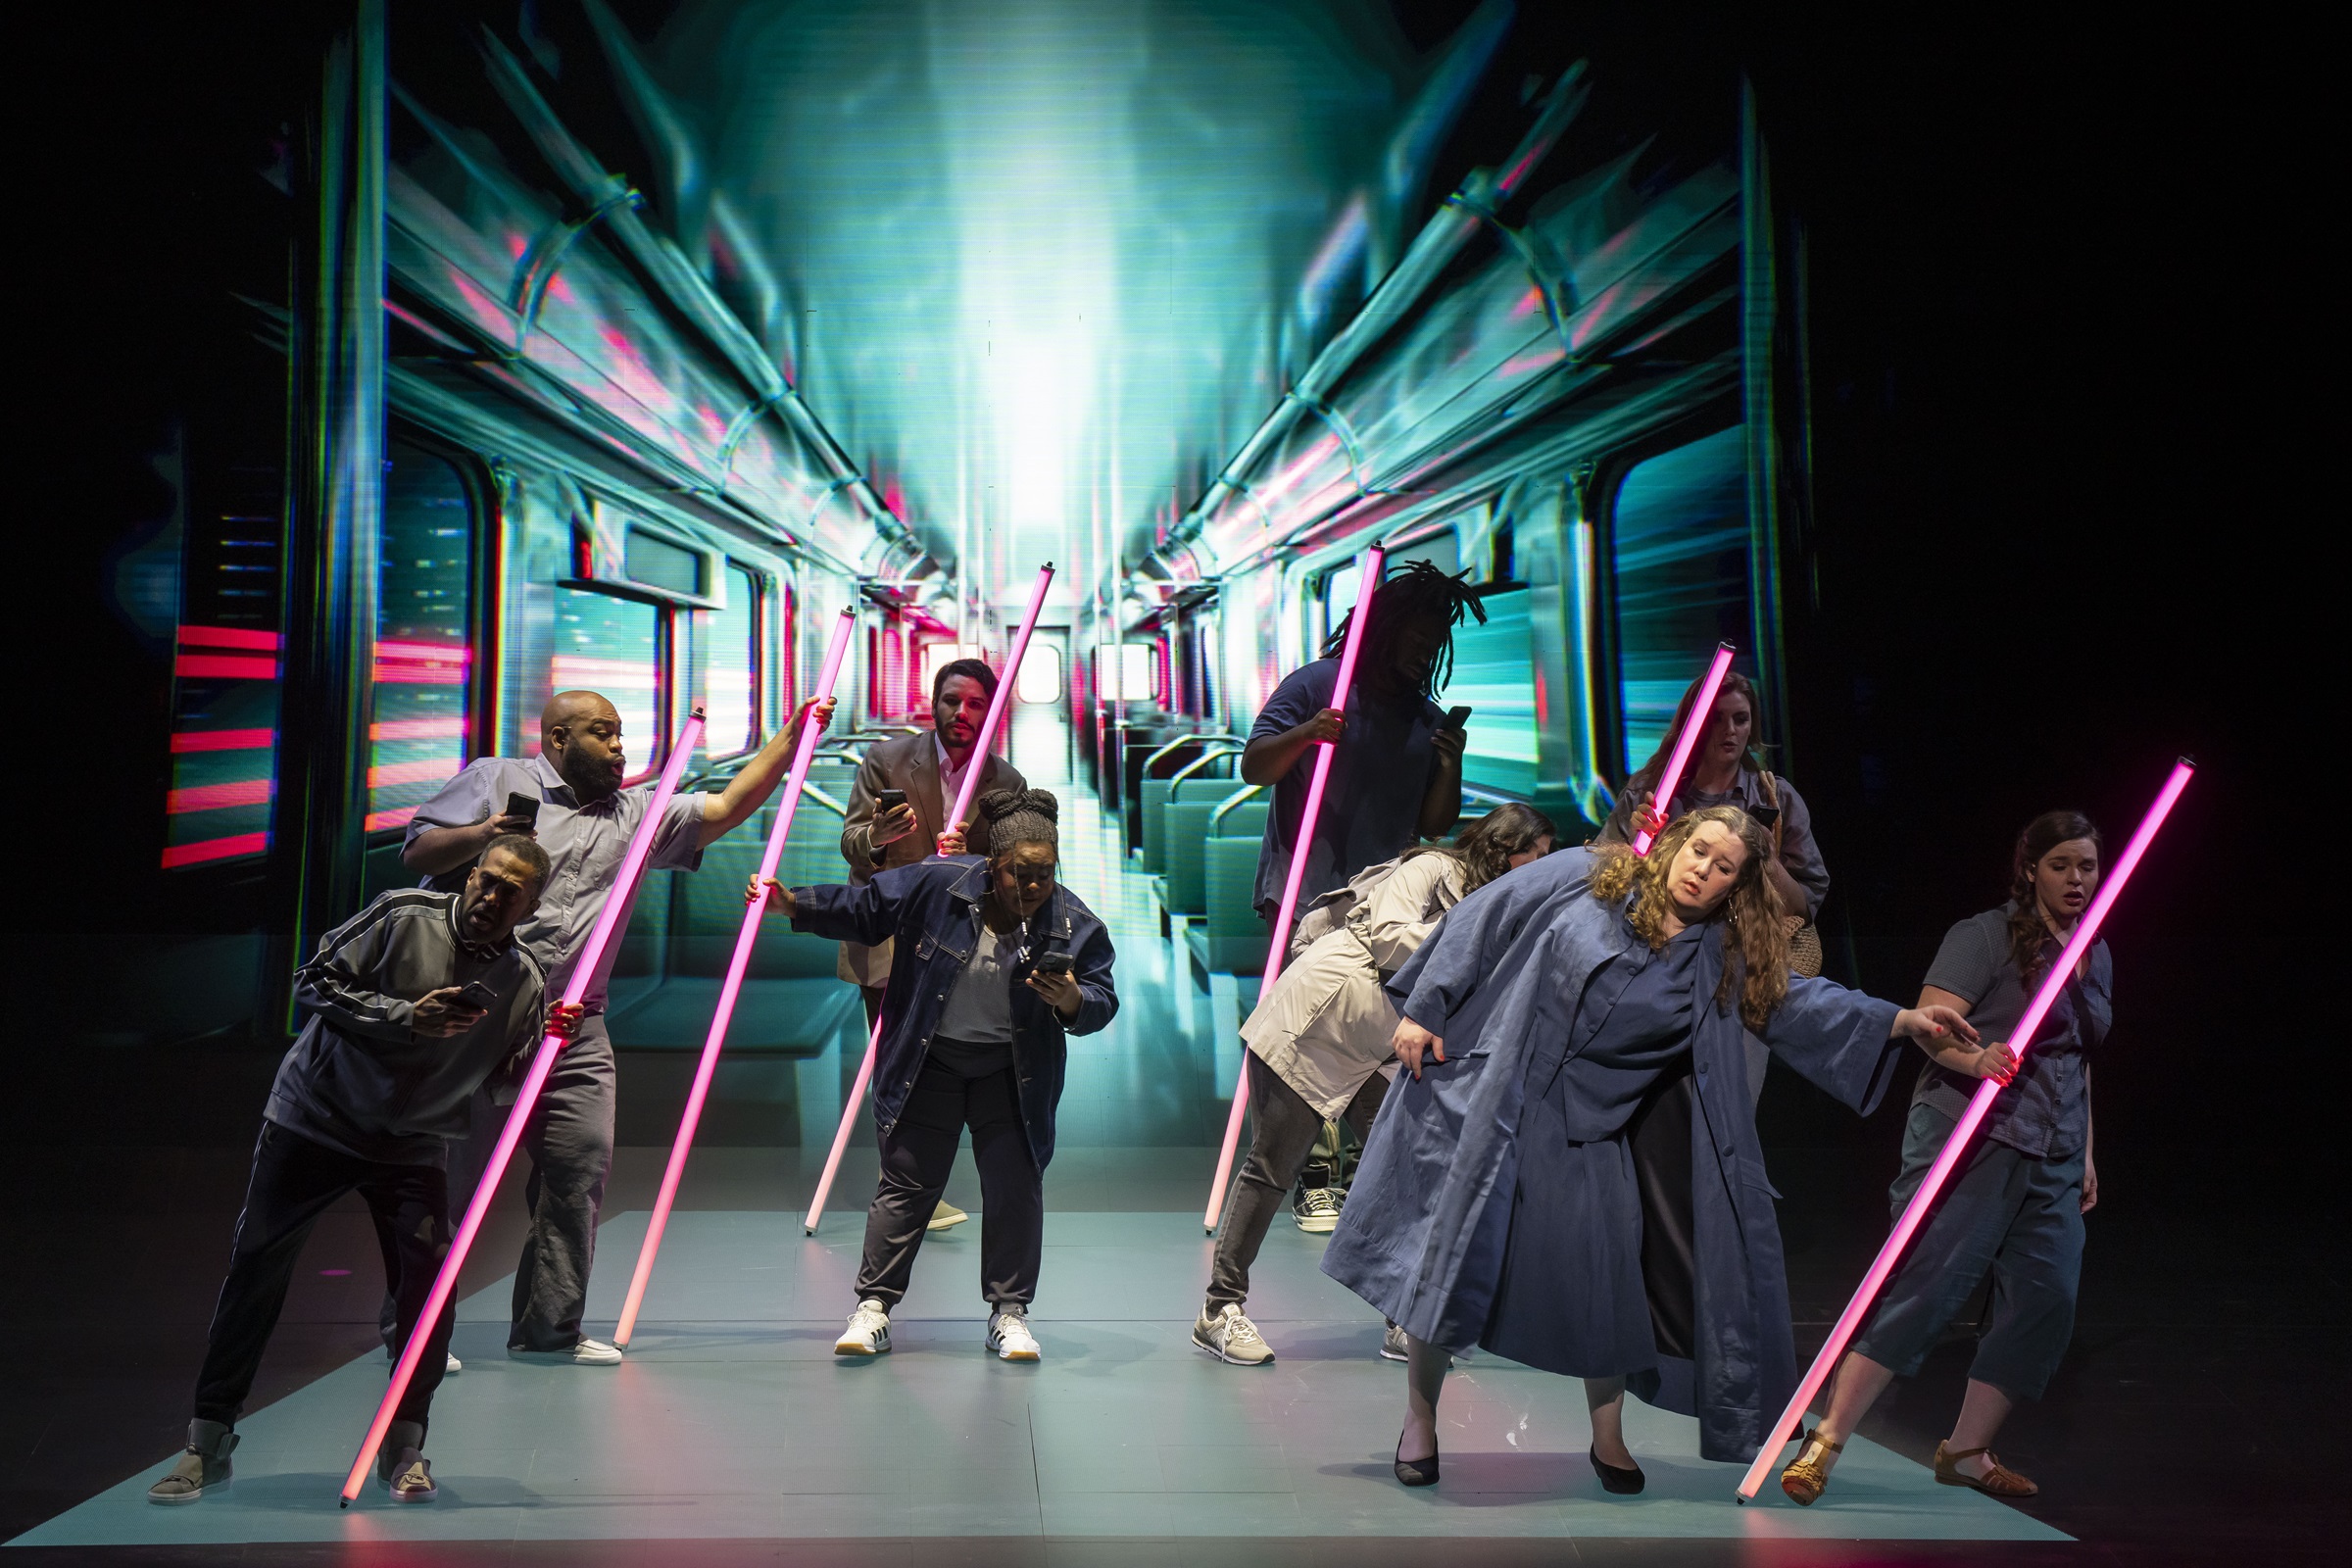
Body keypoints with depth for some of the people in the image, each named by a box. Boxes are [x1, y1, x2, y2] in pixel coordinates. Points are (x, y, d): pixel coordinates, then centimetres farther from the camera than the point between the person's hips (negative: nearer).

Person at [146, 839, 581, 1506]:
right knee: (255, 1268, 1)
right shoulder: (404, 916, -13)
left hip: (414, 1144, 2)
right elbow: (314, 983, -12)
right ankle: (207, 1443, 16)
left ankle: (403, 1448, 6)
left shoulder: (524, 981, -4)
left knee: (429, 1281, -11)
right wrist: (407, 1018, -23)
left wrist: (549, 1043, -19)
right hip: (316, 1117, -1)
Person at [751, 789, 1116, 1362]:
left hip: (1012, 1073, 1)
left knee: (1015, 1188, 2)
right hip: (928, 1060, -1)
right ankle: (873, 1306, 15)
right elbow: (864, 908, -2)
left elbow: (1103, 1002, -12)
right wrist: (791, 904, -6)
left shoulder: (1074, 925, -15)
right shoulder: (934, 885, -16)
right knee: (907, 1183, 4)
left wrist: (1072, 1002, -34)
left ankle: (1009, 1313, 17)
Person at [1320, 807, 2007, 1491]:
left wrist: (1902, 1019, -10)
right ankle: (1419, 1419, 16)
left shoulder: (1720, 956, 3)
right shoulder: (1585, 876, -7)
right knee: (1454, 1252, -2)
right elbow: (1479, 921, -5)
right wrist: (1423, 1010, -8)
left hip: (1597, 1127, 3)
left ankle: (1608, 1439, 21)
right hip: (1497, 1098, -3)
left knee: (1608, 1274, 1)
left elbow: (1793, 1001, 1)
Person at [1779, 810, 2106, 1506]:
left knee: (2045, 1301, 0)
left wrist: (2086, 1155, 24)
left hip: (2053, 1160, 7)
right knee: (1922, 1286, -13)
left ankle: (1966, 1450, 14)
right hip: (1968, 1137, -7)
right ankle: (1825, 1442, -11)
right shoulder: (1986, 935, -5)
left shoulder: (2096, 956, 18)